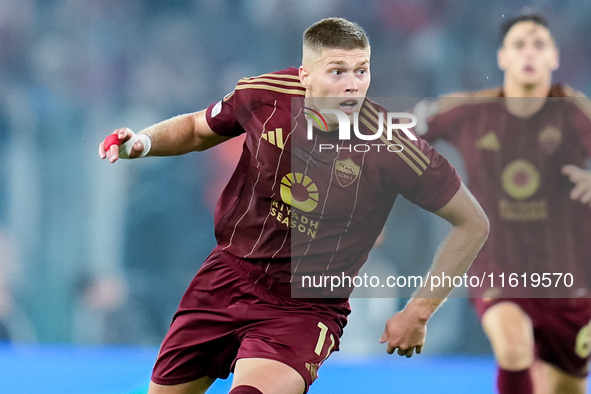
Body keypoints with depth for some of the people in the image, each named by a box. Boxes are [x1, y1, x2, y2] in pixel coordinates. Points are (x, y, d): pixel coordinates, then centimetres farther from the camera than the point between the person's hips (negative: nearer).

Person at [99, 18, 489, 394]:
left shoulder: (392, 148, -21)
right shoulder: (264, 95, -12)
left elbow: (473, 224, -10)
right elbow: (197, 129, 11)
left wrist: (419, 312, -9)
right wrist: (143, 142, -9)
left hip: (306, 307, -4)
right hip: (228, 276, 4)